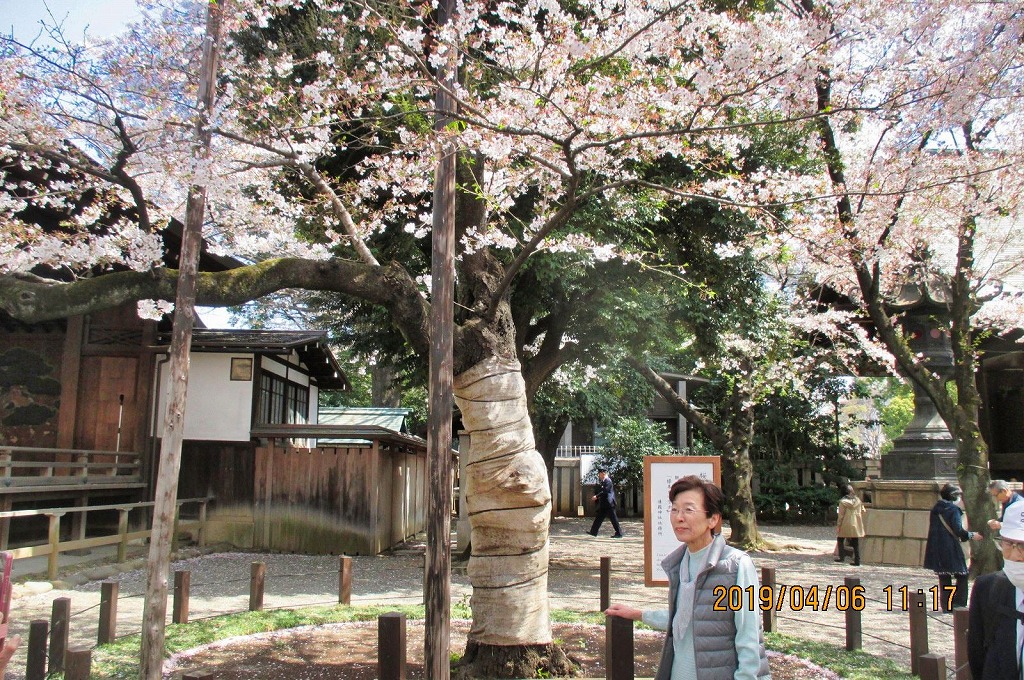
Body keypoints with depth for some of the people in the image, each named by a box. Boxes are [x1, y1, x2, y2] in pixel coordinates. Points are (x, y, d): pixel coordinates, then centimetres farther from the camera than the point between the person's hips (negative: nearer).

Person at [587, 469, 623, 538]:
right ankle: (593, 532, 15)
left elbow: (605, 491, -22)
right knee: (599, 517, 11)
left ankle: (619, 533, 1)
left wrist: (597, 496, -19)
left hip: (608, 504, -11)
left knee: (613, 518, -4)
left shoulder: (608, 481, -15)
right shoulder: (603, 481, 16)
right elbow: (599, 490, 18)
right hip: (604, 504, 11)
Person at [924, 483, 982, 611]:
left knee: (944, 577, 11)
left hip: (936, 549, 7)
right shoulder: (953, 509, -12)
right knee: (962, 575, 5)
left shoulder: (935, 509, 9)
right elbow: (958, 530, -17)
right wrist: (971, 535, -1)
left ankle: (946, 605, 12)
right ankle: (959, 603, 0)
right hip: (950, 549, -7)